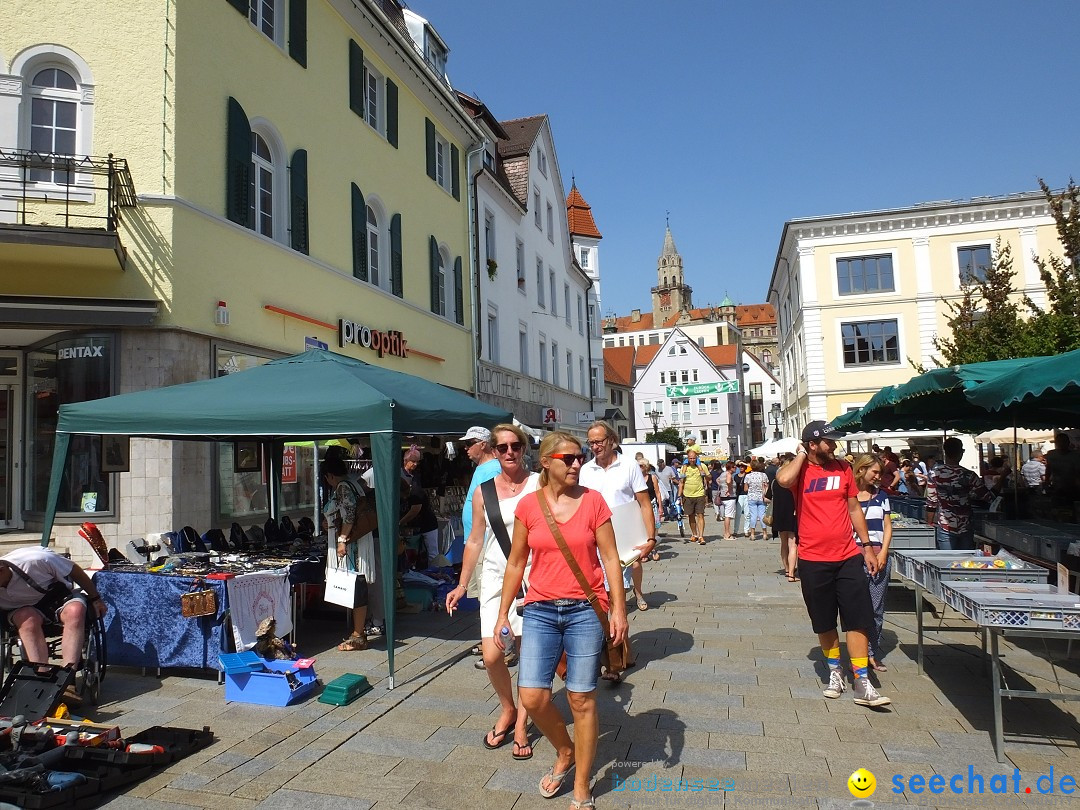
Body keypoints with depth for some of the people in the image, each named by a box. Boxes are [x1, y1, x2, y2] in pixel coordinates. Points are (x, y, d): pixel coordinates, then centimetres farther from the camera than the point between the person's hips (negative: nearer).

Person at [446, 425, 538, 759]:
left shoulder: (539, 485, -2)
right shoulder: (483, 491, 6)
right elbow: (475, 541, 12)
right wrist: (462, 585, 12)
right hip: (495, 578, 2)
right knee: (491, 655, -4)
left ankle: (521, 724, 24)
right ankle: (507, 709, 24)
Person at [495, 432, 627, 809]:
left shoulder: (593, 501, -5)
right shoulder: (528, 505, -1)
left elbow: (610, 558, -2)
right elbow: (515, 562, 7)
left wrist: (618, 609, -7)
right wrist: (503, 613, 7)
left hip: (585, 610, -2)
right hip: (540, 610, 2)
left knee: (581, 699, 4)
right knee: (532, 697, -1)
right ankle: (565, 752, 31)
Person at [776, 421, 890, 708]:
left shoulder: (843, 468, 5)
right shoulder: (799, 471, -6)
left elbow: (853, 508, 12)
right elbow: (783, 480, -31)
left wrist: (867, 546, 10)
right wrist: (801, 454, -14)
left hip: (848, 557, 2)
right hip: (813, 560, -2)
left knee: (858, 620, 0)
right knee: (824, 623, 12)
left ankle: (862, 683, 7)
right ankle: (835, 673, 30)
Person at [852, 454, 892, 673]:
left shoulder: (881, 495, 12)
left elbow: (887, 526, 12)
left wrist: (883, 553, -1)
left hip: (879, 555, 3)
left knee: (876, 608, 6)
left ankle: (874, 653, 16)